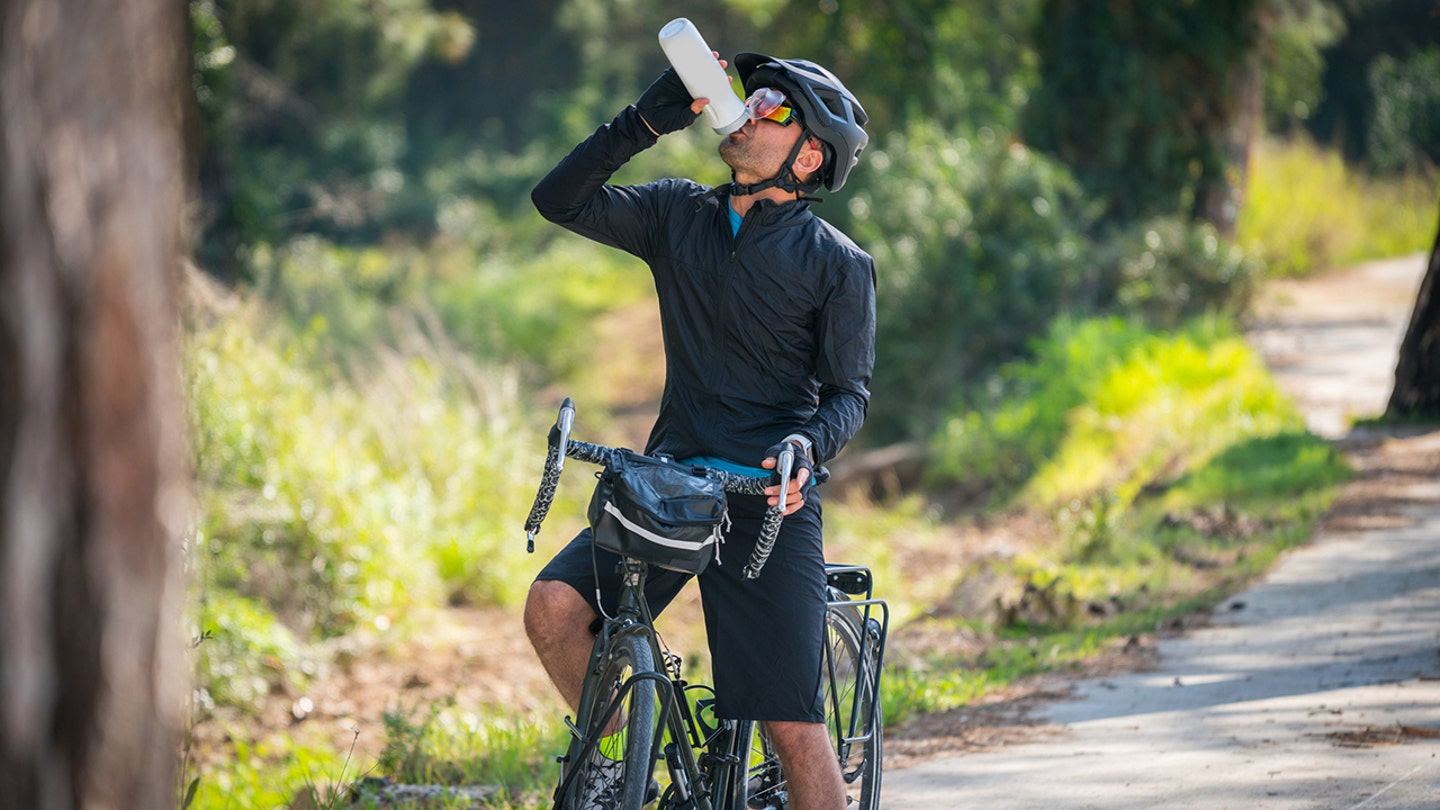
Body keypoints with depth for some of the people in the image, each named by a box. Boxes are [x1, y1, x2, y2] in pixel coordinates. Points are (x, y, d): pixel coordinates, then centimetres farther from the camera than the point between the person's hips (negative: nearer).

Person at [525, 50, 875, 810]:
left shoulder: (837, 263, 0)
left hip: (770, 501, -3)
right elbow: (559, 199, 0)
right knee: (552, 606, -19)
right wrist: (647, 121, -9)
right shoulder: (679, 213, 9)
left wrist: (809, 447, -23)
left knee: (793, 723, -7)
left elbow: (848, 391, -1)